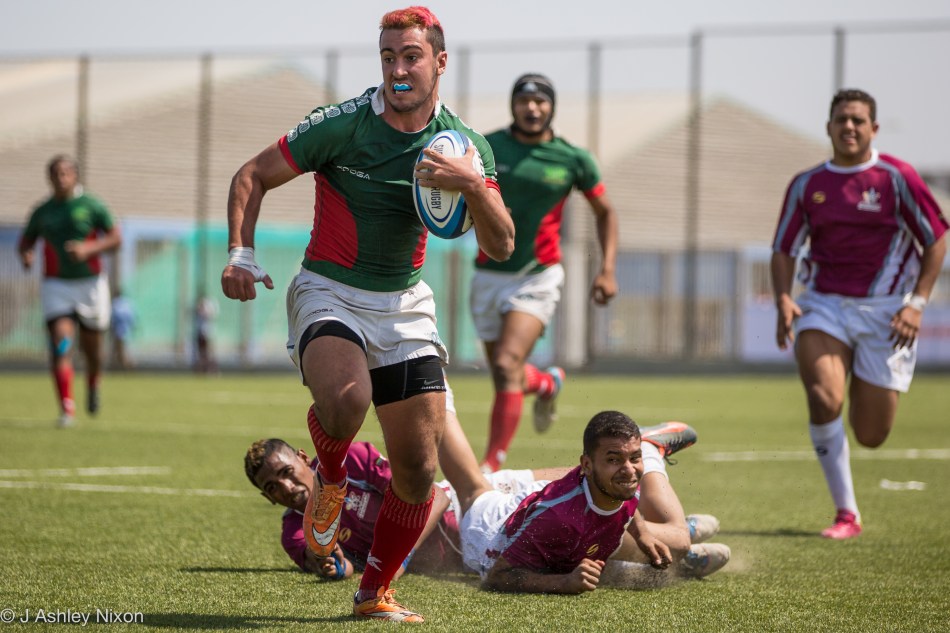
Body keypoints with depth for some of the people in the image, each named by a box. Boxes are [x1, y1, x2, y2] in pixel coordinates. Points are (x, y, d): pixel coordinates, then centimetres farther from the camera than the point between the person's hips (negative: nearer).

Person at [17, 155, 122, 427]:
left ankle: (93, 384, 43)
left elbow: (115, 238, -3)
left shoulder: (91, 206, -1)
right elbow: (26, 241, 16)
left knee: (92, 348, 9)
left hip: (90, 282, -1)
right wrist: (26, 255, -8)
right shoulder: (42, 212, 6)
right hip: (56, 285, 1)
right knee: (61, 346, -16)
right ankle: (67, 409, -18)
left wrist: (88, 248, -20)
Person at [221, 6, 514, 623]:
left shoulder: (465, 143, -2)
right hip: (329, 290, -3)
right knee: (344, 398, -35)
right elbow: (253, 176, -2)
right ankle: (332, 477, 0)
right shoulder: (340, 125, -11)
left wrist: (473, 186, -25)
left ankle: (376, 592, 20)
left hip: (406, 304, 3)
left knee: (418, 467, -2)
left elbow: (500, 246, -6)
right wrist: (241, 253, -17)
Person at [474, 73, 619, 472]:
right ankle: (548, 383, 47)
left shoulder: (573, 159, -3)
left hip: (537, 277, -3)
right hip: (489, 275, 3)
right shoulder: (486, 148, -3)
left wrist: (608, 269, 0)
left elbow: (605, 212, 10)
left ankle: (490, 468, -19)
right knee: (505, 376, 11)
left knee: (507, 367, -21)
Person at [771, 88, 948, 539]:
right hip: (824, 304, 2)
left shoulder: (896, 177, -4)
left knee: (871, 435, 0)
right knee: (824, 399, -25)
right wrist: (783, 300, -9)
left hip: (884, 311, -1)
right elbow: (784, 251, 10)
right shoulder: (806, 185, 4)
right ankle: (846, 514, -12)